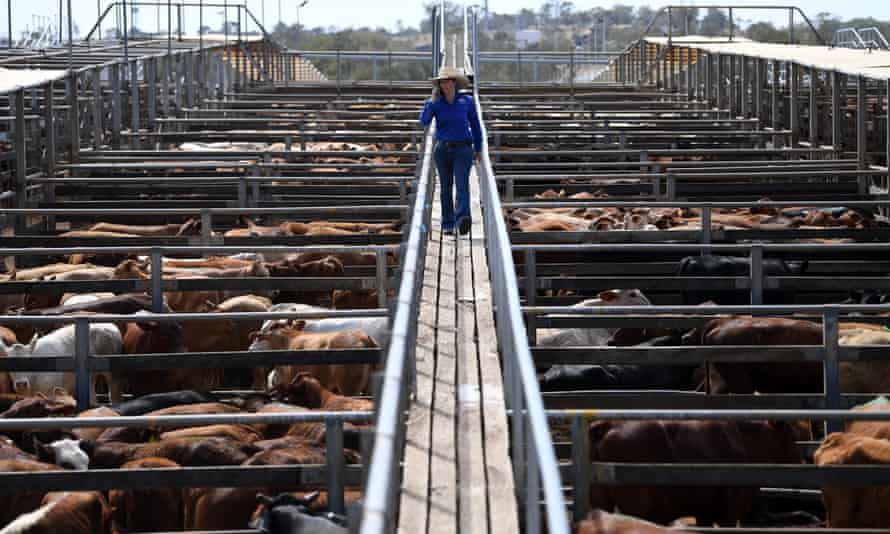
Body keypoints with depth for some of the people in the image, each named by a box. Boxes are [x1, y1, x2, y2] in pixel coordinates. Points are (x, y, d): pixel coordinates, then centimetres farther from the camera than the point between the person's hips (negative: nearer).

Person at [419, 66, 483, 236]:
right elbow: (424, 121, -14)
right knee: (446, 187, 9)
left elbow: (475, 125, 11)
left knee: (462, 184, -17)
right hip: (442, 150, 2)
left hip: (463, 150, -2)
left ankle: (463, 219, -35)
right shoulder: (435, 102, 0)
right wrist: (431, 102, -22)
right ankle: (447, 224, 17)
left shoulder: (467, 101, 0)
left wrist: (478, 148, 16)